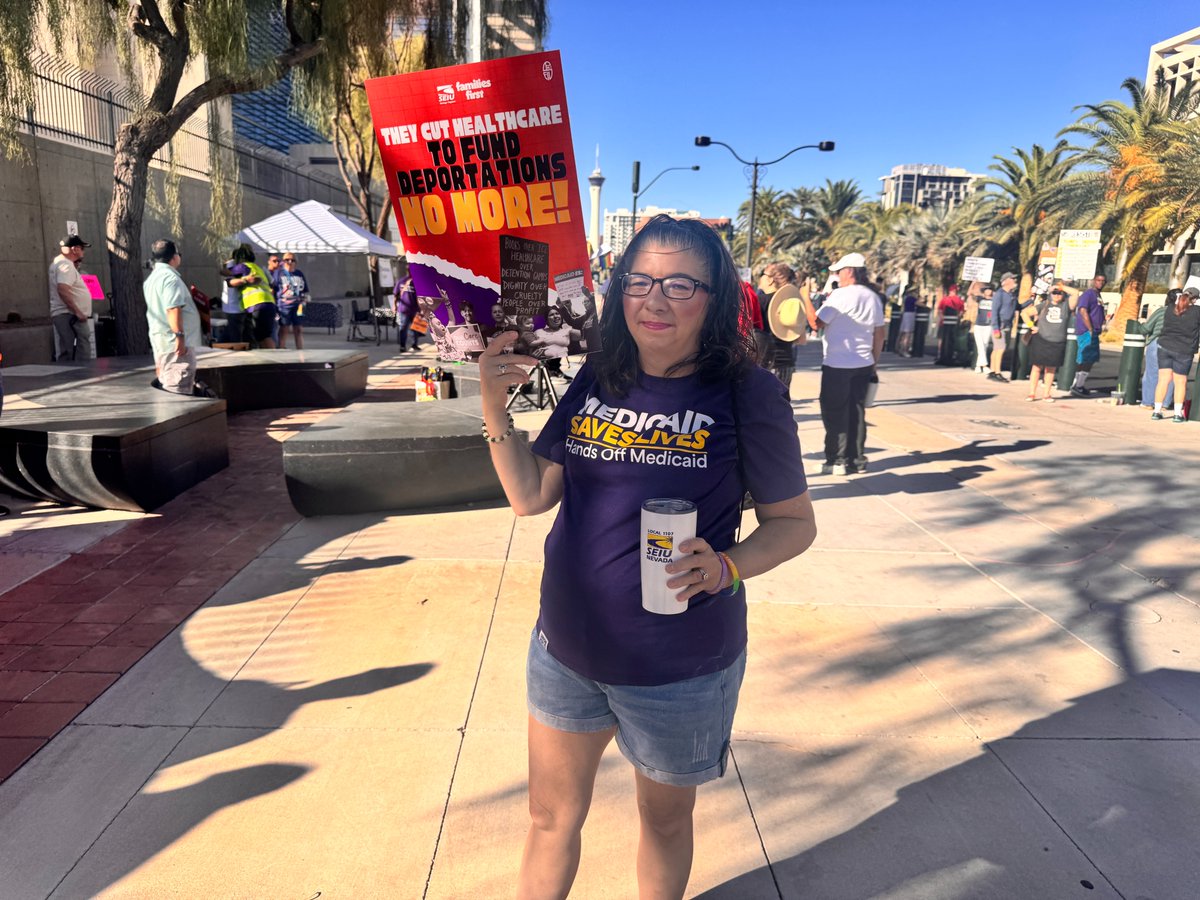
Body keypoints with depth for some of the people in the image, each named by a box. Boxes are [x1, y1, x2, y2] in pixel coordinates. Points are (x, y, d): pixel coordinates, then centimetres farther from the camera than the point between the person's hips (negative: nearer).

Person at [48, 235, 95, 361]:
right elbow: (63, 290, -25)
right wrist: (77, 312, -25)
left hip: (62, 315, 10)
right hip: (70, 316, -10)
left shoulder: (57, 263, 19)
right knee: (83, 352, -13)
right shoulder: (66, 265, -13)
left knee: (66, 353, 10)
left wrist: (75, 265, 19)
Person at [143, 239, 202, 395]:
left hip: (159, 340, 10)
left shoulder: (152, 278, 18)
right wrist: (180, 335, -26)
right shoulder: (170, 278, -13)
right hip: (175, 342, -10)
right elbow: (173, 309, -24)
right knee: (179, 390, -10)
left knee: (166, 386, 16)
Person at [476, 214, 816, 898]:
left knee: (665, 819, 23)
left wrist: (727, 566, -24)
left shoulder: (746, 393, -13)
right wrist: (494, 404, -11)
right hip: (566, 646, 4)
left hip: (680, 662, -3)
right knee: (551, 818, 21)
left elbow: (795, 522, -6)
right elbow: (532, 496, 0)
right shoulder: (598, 381, -1)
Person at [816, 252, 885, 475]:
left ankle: (837, 461, 6)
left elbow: (817, 322, -14)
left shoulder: (840, 295, -14)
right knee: (857, 413, 13)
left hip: (837, 365, -6)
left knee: (835, 414, 2)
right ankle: (857, 460, 18)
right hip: (863, 365, 7)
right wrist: (874, 362, 21)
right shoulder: (873, 298, 8)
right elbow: (880, 333, 13)